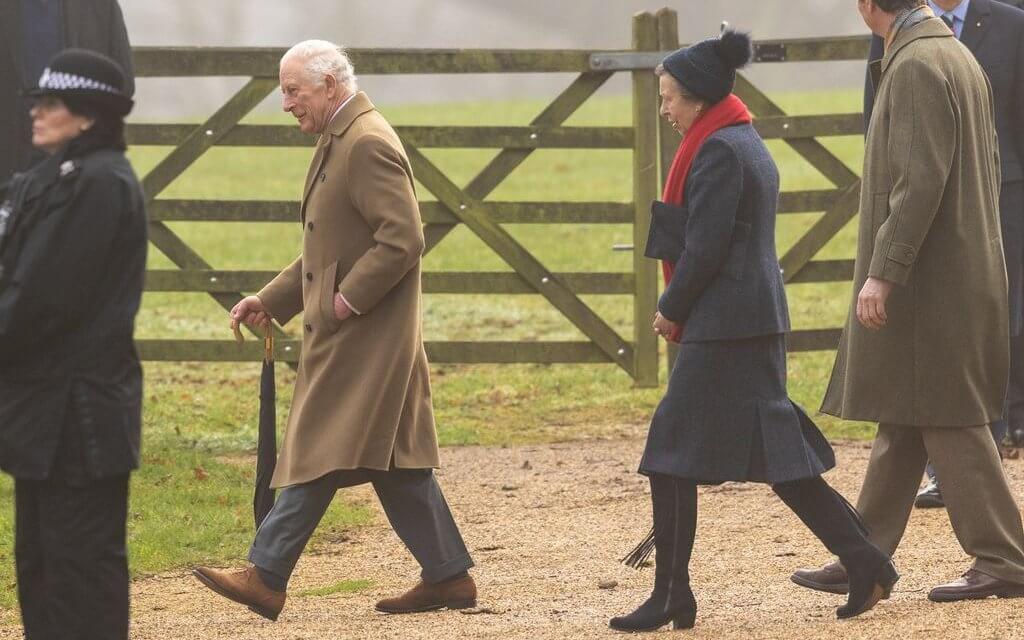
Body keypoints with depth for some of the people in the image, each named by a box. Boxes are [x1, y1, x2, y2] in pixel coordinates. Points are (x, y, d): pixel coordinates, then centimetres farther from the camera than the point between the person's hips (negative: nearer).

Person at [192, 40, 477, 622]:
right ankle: (448, 576, 12)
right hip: (348, 335, 10)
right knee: (393, 457, 10)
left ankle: (267, 578, -8)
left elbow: (403, 239, -23)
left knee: (320, 452, -8)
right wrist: (272, 300, 16)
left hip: (363, 335, -10)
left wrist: (348, 300, -21)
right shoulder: (342, 141, 17)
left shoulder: (368, 144, -16)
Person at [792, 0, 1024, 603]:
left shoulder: (916, 65, -17)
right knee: (902, 422, 12)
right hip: (966, 276, 10)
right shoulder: (960, 57, 14)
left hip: (928, 281, -10)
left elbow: (920, 180, -24)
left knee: (948, 421, -4)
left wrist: (882, 272, -24)